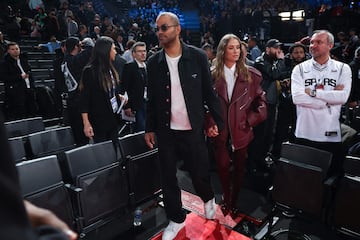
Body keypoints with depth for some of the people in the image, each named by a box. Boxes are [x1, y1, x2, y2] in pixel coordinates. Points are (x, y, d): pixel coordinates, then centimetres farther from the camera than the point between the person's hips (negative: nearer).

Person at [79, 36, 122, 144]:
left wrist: (119, 97, 2)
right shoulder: (90, 71, -12)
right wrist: (86, 123, -16)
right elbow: (84, 98, -13)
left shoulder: (110, 69, 8)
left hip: (113, 118, 6)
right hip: (98, 121, -6)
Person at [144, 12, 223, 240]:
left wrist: (218, 120, -5)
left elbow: (209, 92, -1)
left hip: (193, 129, -2)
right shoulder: (154, 62, 1)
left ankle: (208, 199, 44)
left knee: (200, 173, 9)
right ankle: (176, 219, 34)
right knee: (168, 177, 11)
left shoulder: (197, 56, -5)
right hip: (166, 131, 2)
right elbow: (152, 98, 6)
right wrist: (150, 128, 6)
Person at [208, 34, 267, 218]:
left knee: (239, 167, 12)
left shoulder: (250, 74, -1)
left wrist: (252, 119, -5)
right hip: (220, 130, 0)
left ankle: (234, 200, 34)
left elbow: (261, 100, 4)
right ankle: (226, 197, 32)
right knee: (222, 165, 5)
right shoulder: (213, 75, -2)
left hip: (241, 129, 1)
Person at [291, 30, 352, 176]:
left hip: (332, 135, 1)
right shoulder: (300, 69, 1)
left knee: (331, 175, 14)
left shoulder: (343, 69, 3)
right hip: (304, 134, 0)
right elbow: (297, 97, -14)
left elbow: (343, 97, -12)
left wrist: (313, 92, -13)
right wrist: (330, 98, -10)